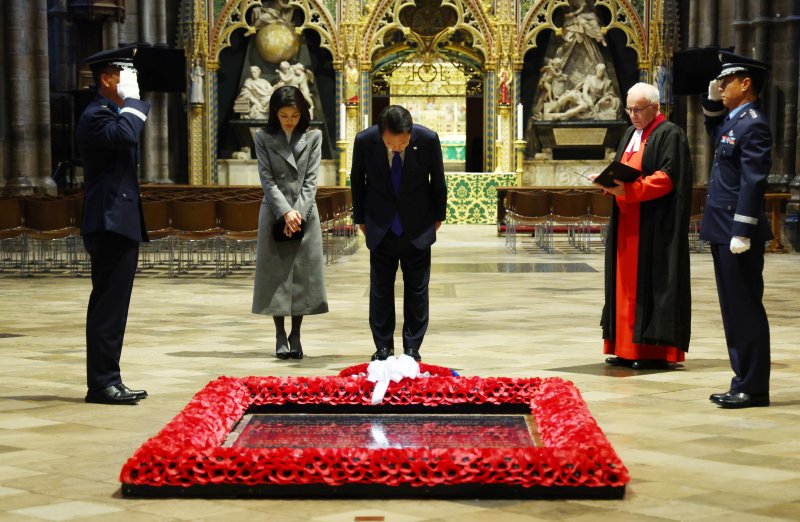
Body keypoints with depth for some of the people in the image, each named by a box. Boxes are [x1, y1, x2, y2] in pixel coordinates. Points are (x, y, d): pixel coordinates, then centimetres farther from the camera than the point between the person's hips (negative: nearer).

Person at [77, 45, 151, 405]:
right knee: (108, 304, -9)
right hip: (110, 224, -11)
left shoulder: (113, 113, 22)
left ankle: (108, 381, 16)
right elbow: (125, 135, -33)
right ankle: (101, 383, -5)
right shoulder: (95, 115, -12)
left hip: (122, 224, 11)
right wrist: (131, 99, -18)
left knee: (113, 305, 11)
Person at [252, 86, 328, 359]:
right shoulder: (263, 138, 2)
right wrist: (285, 212, -15)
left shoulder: (313, 137, 4)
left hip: (305, 213, 1)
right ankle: (280, 336, 9)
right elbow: (267, 179, -4)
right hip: (275, 213, -1)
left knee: (303, 273, 2)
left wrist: (298, 212, -13)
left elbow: (311, 179, -1)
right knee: (275, 273, 1)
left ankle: (296, 335, 11)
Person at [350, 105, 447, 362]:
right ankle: (383, 347, 15)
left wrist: (438, 216, 8)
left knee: (417, 290, 5)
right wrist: (361, 219, 7)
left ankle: (412, 348, 15)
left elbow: (438, 179, -1)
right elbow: (357, 181, 0)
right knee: (380, 290, 5)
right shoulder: (364, 140, -18)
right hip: (381, 227, 0)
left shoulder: (428, 139, -19)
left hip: (418, 226, 0)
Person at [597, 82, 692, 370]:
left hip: (655, 225, -8)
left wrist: (628, 189, -25)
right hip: (627, 222, 8)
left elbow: (668, 177, -17)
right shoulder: (630, 134, 18)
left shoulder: (670, 134, -8)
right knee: (626, 282, 7)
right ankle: (627, 347, 11)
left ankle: (654, 349, -2)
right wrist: (610, 183, -2)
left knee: (653, 281, -5)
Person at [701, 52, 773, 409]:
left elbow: (753, 182, -21)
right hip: (722, 232, 10)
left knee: (745, 309, -4)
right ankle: (744, 382, 21)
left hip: (739, 234, -10)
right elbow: (713, 130, 39)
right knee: (734, 310, 13)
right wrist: (712, 99, 21)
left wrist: (742, 233, -23)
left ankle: (753, 388, 2)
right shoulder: (732, 120, 14)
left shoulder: (753, 125, -14)